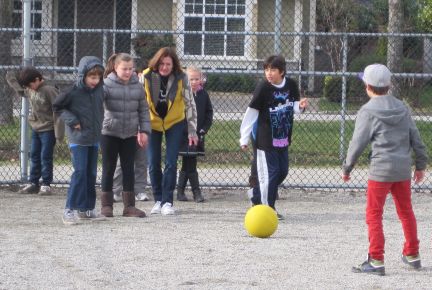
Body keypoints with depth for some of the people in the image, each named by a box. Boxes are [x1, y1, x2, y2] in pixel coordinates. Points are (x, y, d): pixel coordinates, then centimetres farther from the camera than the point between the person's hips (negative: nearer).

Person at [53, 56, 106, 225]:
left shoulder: (99, 90, 2)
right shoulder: (73, 92, -14)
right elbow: (56, 106, -4)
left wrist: (98, 124, 10)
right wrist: (71, 120, -12)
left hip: (94, 138, 6)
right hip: (78, 139, -6)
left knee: (91, 174, 10)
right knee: (80, 172, -13)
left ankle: (87, 209, 19)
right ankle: (70, 209, -9)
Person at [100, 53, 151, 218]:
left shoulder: (137, 86, 4)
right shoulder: (107, 84, -8)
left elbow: (143, 110, 9)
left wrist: (144, 130, 4)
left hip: (130, 134, 3)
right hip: (109, 133, -3)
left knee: (129, 169, 7)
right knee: (108, 169, 4)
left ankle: (129, 205, 13)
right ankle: (106, 205, 11)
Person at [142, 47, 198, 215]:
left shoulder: (181, 78, -19)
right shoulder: (146, 77, -19)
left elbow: (190, 104, -11)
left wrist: (192, 131, -11)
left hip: (174, 123, -1)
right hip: (153, 123, 1)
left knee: (171, 163, -8)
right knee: (153, 164, 2)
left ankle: (167, 202, -2)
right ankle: (158, 200, 15)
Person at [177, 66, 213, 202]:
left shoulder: (203, 95, 6)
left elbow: (209, 113, 11)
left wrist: (204, 129, -1)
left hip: (197, 135, 4)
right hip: (185, 135, -4)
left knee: (187, 165, 11)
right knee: (190, 164, -6)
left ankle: (180, 191, 19)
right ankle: (196, 192, -3)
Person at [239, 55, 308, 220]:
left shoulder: (291, 85, -2)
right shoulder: (263, 87, -15)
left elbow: (294, 107, 12)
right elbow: (251, 112, -10)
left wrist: (300, 106, -13)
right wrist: (244, 138, -10)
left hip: (283, 138, 6)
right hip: (266, 138, -6)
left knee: (282, 171, 13)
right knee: (269, 173, -4)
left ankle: (257, 199, 28)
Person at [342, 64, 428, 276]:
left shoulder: (367, 112, -8)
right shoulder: (402, 108, 7)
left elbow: (358, 143, -9)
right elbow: (416, 139, 10)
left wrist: (346, 169, 3)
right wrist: (421, 164, 21)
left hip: (380, 170, -6)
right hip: (403, 169, 6)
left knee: (374, 215, 0)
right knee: (406, 212, 18)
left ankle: (376, 261, -5)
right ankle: (412, 255, 28)